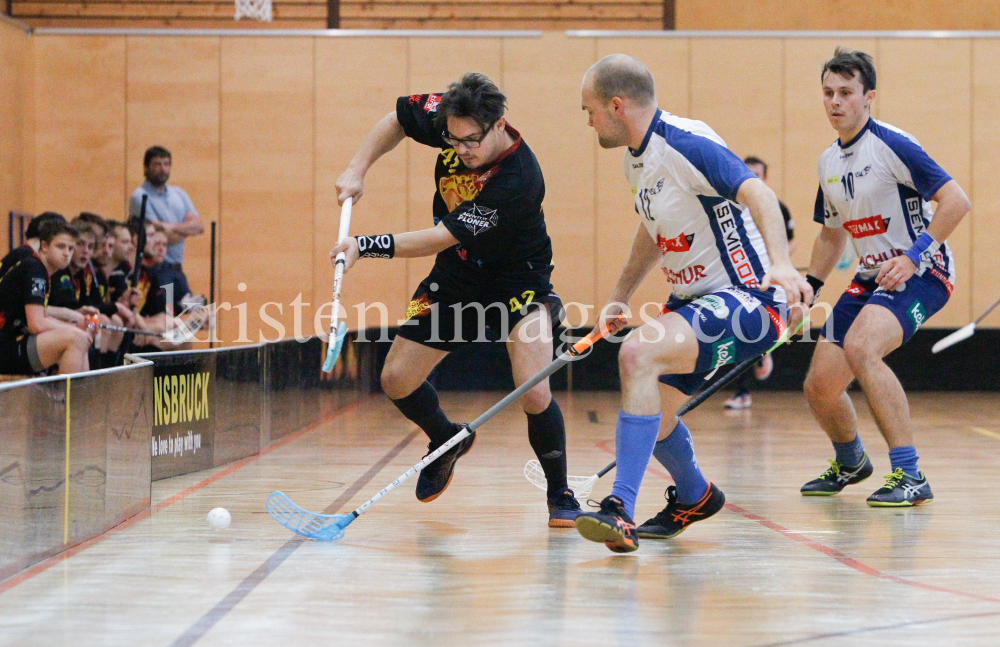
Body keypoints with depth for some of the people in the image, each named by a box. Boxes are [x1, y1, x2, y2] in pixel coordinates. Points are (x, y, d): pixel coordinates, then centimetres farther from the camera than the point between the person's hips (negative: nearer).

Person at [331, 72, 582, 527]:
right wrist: (357, 170, -8)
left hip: (518, 282, -6)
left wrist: (364, 247, -31)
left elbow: (440, 239, -34)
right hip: (455, 278, 6)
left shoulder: (519, 180, -36)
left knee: (534, 394, -22)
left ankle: (561, 496, 0)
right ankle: (446, 441, 34)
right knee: (397, 380, 3)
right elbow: (398, 119, 3)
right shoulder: (451, 120, -18)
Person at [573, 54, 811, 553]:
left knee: (638, 353, -31)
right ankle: (694, 498, 49)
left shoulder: (685, 144, -21)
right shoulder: (637, 156, 9)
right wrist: (618, 298, 27)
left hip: (745, 303, -10)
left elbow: (757, 194, -35)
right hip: (694, 301, 10)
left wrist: (780, 264, -51)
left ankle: (620, 508, -33)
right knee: (650, 414, 18)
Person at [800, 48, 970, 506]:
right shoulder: (828, 162, 10)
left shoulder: (891, 145, -15)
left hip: (921, 274, -8)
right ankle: (850, 463, 36)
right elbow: (831, 233, 24)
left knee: (859, 347, -34)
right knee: (820, 387, 2)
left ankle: (909, 476, -29)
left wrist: (914, 255, -25)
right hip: (870, 278, 8)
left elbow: (956, 201, -20)